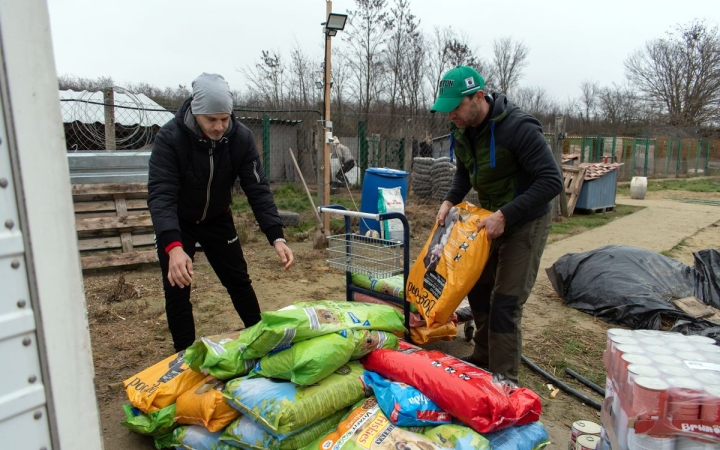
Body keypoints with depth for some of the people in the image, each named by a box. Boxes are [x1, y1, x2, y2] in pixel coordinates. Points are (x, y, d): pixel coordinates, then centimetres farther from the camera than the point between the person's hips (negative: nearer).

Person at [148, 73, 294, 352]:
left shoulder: (241, 137, -21)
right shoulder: (170, 137, -29)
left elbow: (258, 189, -21)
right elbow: (160, 194, -37)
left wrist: (276, 237, -33)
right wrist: (173, 246, -52)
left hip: (218, 219, 2)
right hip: (176, 224, -2)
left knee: (239, 280, 8)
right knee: (177, 289, -1)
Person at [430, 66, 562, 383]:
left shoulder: (519, 127, -27)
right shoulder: (462, 129, -4)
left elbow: (551, 181, -27)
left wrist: (506, 215, -32)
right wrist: (450, 200, -4)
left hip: (525, 223, -8)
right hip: (491, 218, 8)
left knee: (505, 303, -8)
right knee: (478, 288, 17)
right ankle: (483, 358, 36)